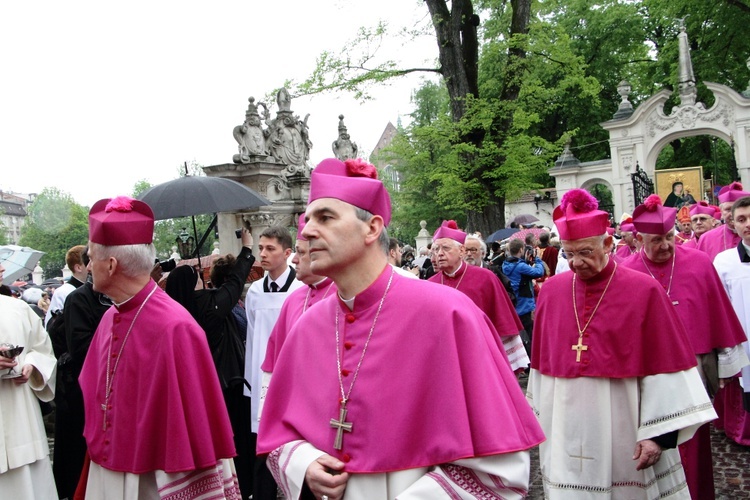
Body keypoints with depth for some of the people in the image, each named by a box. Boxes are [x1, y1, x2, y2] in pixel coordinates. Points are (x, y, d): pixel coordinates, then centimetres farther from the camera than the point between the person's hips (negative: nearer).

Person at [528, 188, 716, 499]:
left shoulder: (644, 291, -8)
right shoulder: (551, 291, 2)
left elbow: (664, 367, -8)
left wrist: (660, 433, -11)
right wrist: (540, 418, 11)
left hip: (623, 435, -3)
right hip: (566, 435, 3)